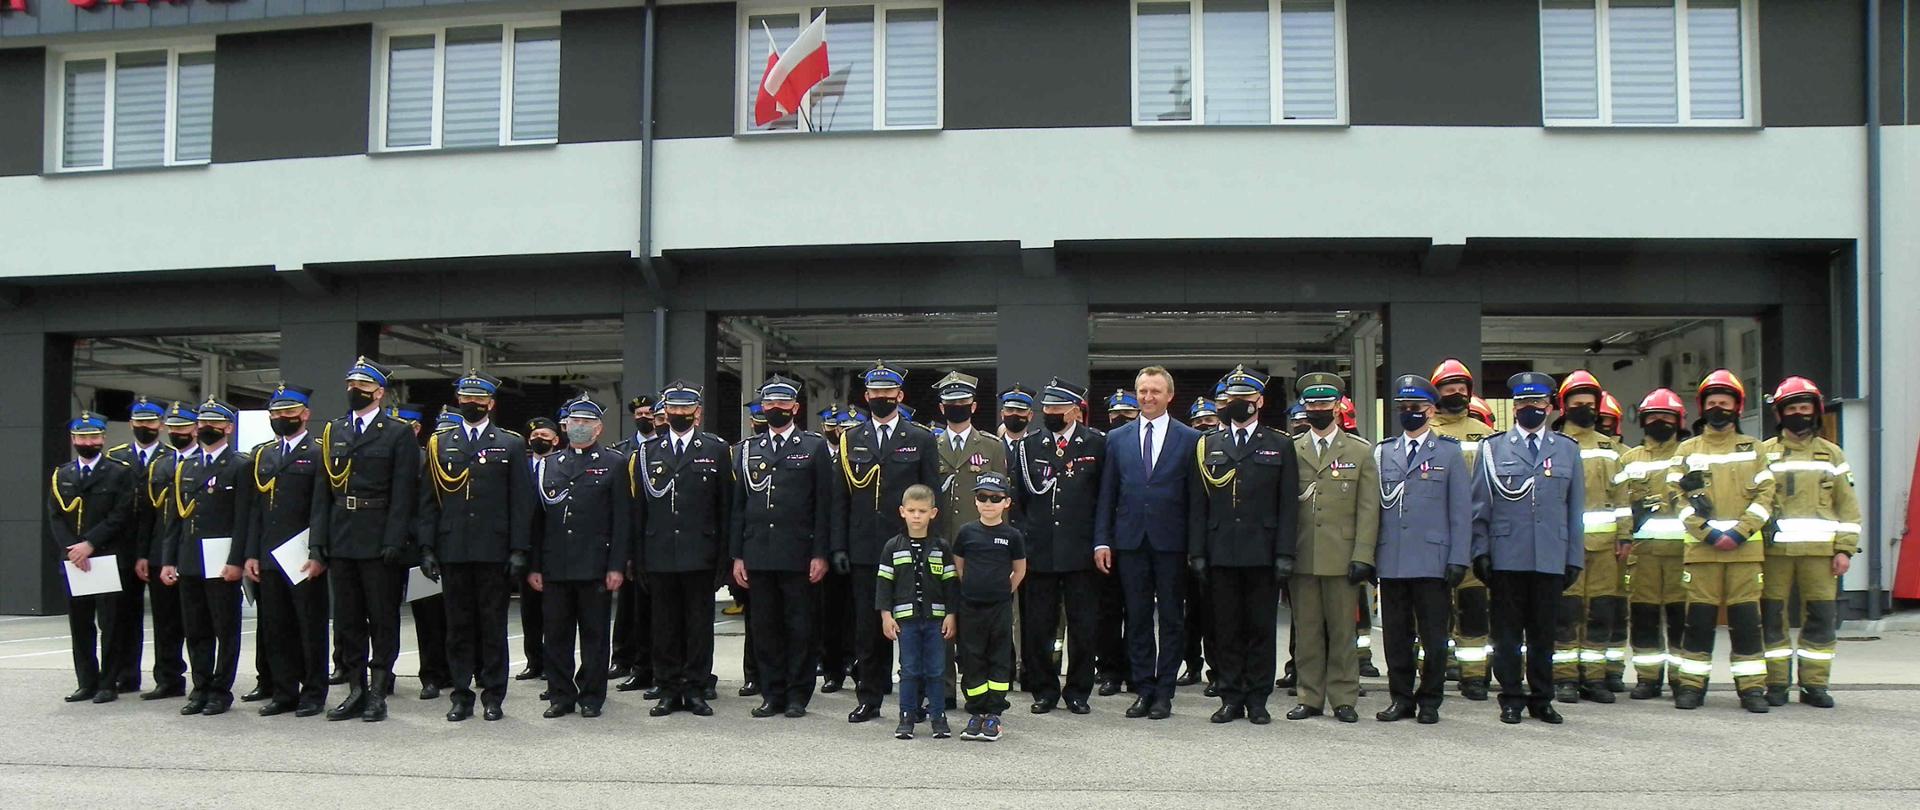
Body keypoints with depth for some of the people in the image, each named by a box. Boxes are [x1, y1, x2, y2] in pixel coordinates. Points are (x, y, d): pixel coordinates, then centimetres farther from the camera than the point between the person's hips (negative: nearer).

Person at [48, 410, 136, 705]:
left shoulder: (119, 473, 1)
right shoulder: (61, 476, 14)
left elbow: (121, 516, -7)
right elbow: (55, 517, 6)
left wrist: (90, 544, -15)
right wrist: (72, 549, -9)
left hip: (109, 559, -4)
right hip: (73, 561, 4)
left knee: (109, 624, -2)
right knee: (80, 625, 7)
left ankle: (108, 684, 3)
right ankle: (87, 683, 14)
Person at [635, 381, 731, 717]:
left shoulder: (716, 449, 5)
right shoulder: (647, 451, 10)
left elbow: (725, 505, 2)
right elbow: (638, 506, 9)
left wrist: (722, 553, -3)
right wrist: (637, 556, 4)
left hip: (699, 554, -2)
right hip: (659, 556, 2)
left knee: (699, 623, 3)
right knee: (664, 624, 6)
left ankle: (696, 689, 11)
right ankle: (668, 690, 14)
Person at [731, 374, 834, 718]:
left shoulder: (815, 447, 3)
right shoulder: (748, 449, 13)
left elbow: (824, 505, -1)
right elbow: (738, 505, 12)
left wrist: (820, 554, -8)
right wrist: (736, 555, 6)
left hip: (797, 555, -3)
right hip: (758, 554, 3)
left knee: (799, 627, 1)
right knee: (764, 627, 6)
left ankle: (798, 696, 10)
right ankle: (772, 694, 15)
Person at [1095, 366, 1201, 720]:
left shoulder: (1189, 439, 2)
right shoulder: (1117, 438, 9)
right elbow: (1107, 494, 8)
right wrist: (1102, 541, 2)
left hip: (1172, 542, -2)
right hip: (1131, 541, 2)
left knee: (1171, 620, 4)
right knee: (1137, 619, 7)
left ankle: (1164, 692, 11)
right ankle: (1143, 689, 15)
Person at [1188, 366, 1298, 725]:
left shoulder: (1280, 445, 7)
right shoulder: (1208, 446, 12)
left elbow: (1288, 504, 2)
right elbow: (1198, 504, 9)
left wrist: (1284, 553, -6)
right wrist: (1197, 552, 1)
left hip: (1262, 554, -1)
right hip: (1221, 554, 2)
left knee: (1261, 628, 3)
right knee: (1225, 629, 4)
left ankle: (1257, 699, 11)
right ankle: (1231, 698, 12)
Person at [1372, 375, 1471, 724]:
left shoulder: (1449, 452, 5)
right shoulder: (1382, 453, 13)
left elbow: (1461, 510, 2)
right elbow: (1374, 506, 13)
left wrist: (1458, 559, -5)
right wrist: (1369, 554, 7)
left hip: (1432, 561, -2)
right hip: (1391, 561, 3)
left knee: (1433, 636, 2)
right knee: (1396, 636, 7)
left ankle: (1430, 700, 14)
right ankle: (1402, 698, 17)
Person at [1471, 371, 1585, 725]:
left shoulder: (1568, 450, 12)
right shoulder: (1492, 449, 7)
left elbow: (1575, 509, 12)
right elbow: (1480, 507, 5)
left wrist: (1575, 557, 7)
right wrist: (1480, 551, -2)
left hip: (1550, 559, 1)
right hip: (1506, 559, -1)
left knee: (1544, 633, 7)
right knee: (1507, 633, 3)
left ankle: (1541, 699, 18)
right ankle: (1512, 698, 12)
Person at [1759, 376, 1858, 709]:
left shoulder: (1831, 453, 14)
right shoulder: (1764, 453, 11)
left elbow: (1848, 505, 11)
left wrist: (1845, 549, 2)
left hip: (1820, 549, 1)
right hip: (1773, 548, -1)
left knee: (1821, 616, 0)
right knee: (1771, 616, 0)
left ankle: (1814, 684, 9)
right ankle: (1776, 683, 8)